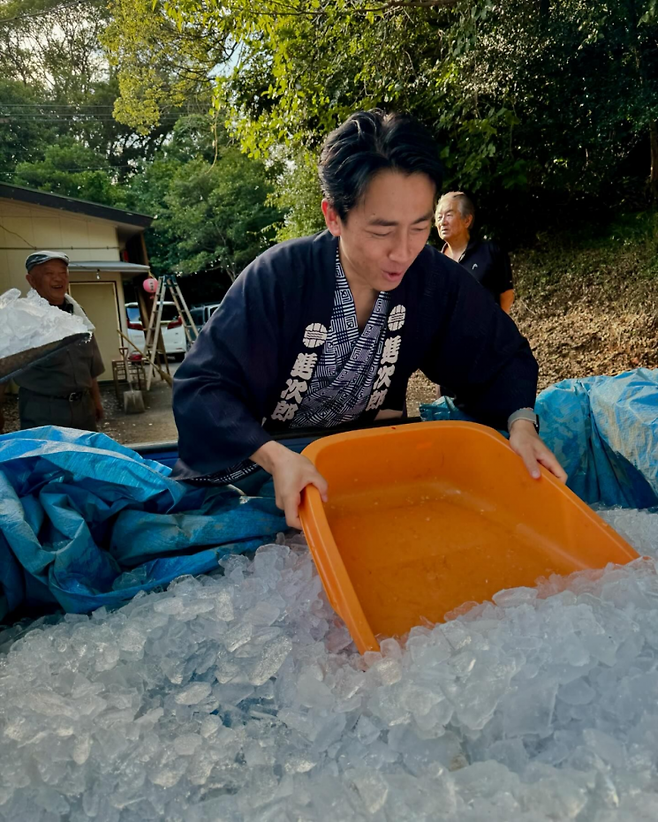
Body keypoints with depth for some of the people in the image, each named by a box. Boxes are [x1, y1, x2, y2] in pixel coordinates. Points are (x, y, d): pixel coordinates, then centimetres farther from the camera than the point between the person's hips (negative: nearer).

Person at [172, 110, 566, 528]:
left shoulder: (436, 279, -13)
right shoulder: (278, 277, -23)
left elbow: (501, 356, -2)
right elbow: (201, 387, -24)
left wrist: (522, 422, -22)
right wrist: (275, 457, -41)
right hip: (263, 456, -2)